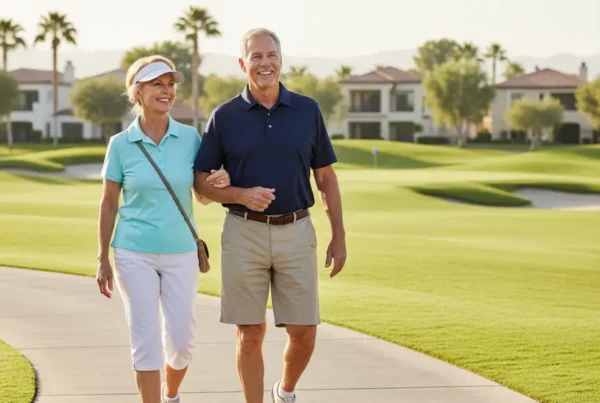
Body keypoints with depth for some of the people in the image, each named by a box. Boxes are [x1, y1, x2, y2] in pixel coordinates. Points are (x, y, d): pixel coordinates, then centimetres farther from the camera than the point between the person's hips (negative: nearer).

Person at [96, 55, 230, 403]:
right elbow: (109, 204, 3)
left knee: (182, 340, 6)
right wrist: (102, 260, 3)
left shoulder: (190, 138, -1)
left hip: (181, 253, 2)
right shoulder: (121, 144, -4)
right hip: (135, 255, -2)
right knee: (146, 341, -3)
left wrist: (221, 182, -14)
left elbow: (202, 198, 8)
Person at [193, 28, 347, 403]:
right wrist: (242, 195, -16)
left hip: (296, 233, 1)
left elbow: (326, 177, 9)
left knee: (304, 333, 3)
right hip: (244, 234, -1)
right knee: (250, 334, 2)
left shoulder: (307, 110, 4)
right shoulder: (225, 116, 0)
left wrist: (339, 236, 5)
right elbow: (202, 181, 2)